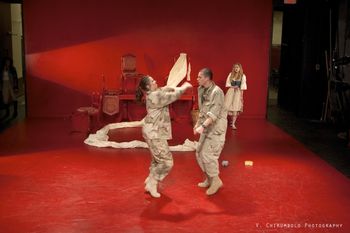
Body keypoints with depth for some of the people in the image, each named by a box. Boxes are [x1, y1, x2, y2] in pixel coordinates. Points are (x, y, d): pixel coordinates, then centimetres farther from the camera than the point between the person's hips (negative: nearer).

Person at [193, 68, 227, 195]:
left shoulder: (217, 92, -20)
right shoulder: (202, 90, 6)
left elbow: (214, 113, -28)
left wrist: (203, 126, -36)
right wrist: (197, 123, 16)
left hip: (216, 128, -9)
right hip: (207, 128, 9)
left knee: (208, 154, -8)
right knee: (200, 153, 12)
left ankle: (216, 181, 10)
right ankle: (209, 179, 27)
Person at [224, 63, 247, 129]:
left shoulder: (243, 76, -1)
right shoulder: (230, 74, 5)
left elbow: (243, 87, -1)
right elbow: (227, 83, 5)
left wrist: (241, 95, -5)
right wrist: (233, 87, -11)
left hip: (238, 93, -1)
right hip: (230, 92, 1)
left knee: (236, 109, -2)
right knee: (227, 107, -2)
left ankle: (233, 124, 5)